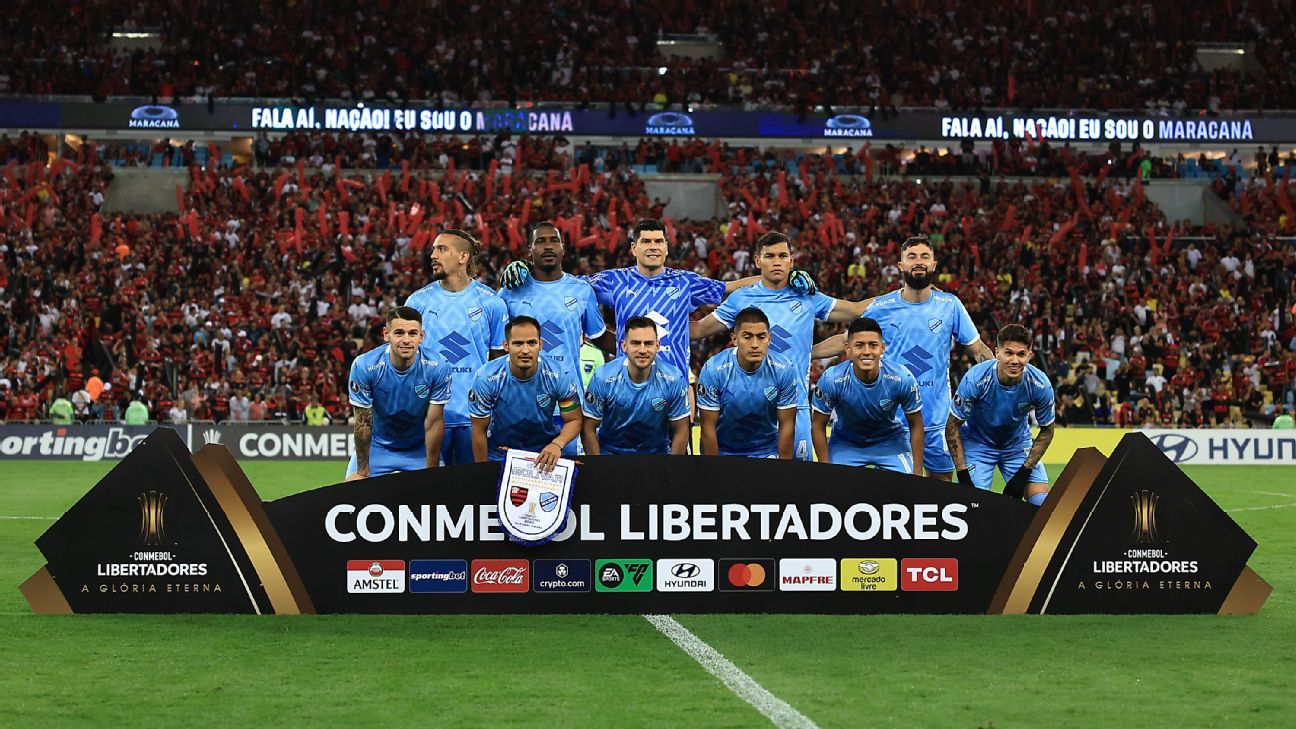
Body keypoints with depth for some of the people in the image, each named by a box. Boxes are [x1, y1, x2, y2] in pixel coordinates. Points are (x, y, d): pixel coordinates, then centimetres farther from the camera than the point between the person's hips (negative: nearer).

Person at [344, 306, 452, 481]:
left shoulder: (438, 369, -23)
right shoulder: (363, 366, -23)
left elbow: (434, 423, -17)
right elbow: (363, 423, -16)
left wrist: (432, 472, -14)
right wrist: (363, 472, -11)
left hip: (420, 448, 0)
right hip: (377, 445, 0)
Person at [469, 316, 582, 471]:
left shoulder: (561, 376, -16)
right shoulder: (486, 378, -17)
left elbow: (574, 420, -6)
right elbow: (479, 430, -7)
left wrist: (557, 444, -26)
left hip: (545, 452, 1)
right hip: (499, 455, -1)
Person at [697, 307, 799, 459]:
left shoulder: (784, 371, -16)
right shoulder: (713, 370, -21)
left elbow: (787, 425, -10)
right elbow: (708, 427, -15)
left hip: (767, 452, 1)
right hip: (722, 450, -1)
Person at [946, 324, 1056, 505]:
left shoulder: (1040, 385, -23)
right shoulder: (975, 380, -30)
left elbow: (1047, 430, -6)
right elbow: (952, 427, -18)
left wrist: (1024, 472, -13)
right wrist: (963, 474, -22)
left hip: (1018, 443, 2)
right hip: (976, 442, -2)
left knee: (1044, 504, -9)